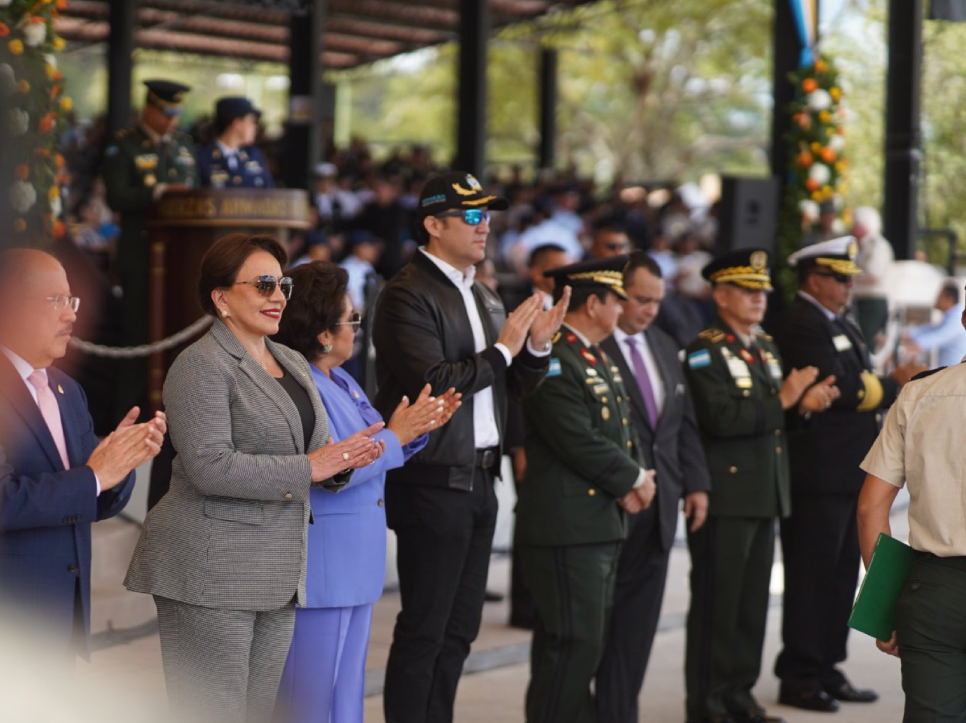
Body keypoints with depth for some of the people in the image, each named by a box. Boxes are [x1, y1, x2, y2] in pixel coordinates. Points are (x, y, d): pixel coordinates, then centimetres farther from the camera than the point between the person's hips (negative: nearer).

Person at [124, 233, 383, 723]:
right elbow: (210, 466, -20)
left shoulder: (293, 364, 17)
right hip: (211, 573, -8)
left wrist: (343, 460, -1)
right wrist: (308, 468, -17)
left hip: (277, 574, 8)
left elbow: (314, 450, 23)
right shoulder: (202, 366, -9)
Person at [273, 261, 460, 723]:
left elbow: (368, 453, 19)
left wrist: (418, 428, 5)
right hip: (318, 572, -10)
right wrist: (395, 436, -17)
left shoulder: (342, 384, 13)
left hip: (354, 566, 10)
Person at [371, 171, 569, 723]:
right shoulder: (408, 295, -11)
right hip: (434, 482, -8)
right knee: (424, 629, -2)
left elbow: (513, 385, 17)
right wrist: (501, 350, -14)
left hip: (480, 478, 8)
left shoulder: (486, 297, 16)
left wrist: (536, 346, -1)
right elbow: (432, 382, -22)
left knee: (460, 627, 13)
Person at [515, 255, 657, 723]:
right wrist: (634, 479, -9)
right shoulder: (553, 360, -16)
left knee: (589, 640, 14)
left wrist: (632, 483, 0)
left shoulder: (597, 359, 17)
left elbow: (621, 433, 20)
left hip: (603, 524, 10)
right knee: (574, 641, -8)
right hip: (567, 528, -10)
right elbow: (579, 442, -22)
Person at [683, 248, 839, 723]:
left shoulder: (765, 347, 17)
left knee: (753, 600, 12)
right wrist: (783, 399, -19)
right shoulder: (705, 350, -10)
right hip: (725, 494, -8)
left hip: (763, 495, 8)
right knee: (717, 600, -3)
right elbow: (720, 417, -24)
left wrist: (805, 402, 0)